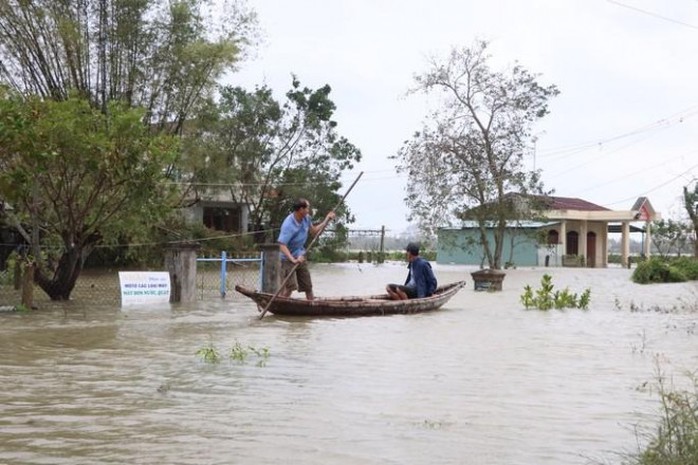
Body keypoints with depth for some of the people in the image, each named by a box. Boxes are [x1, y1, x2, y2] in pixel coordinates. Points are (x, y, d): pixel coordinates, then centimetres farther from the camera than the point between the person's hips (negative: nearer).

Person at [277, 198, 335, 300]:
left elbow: (314, 231, 19)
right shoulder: (288, 225, -26)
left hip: (301, 257, 8)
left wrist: (326, 220, 9)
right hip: (288, 260, -8)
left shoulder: (306, 219, -1)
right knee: (289, 287, -17)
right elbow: (282, 245, -32)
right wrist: (293, 260, -41)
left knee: (308, 286, 14)